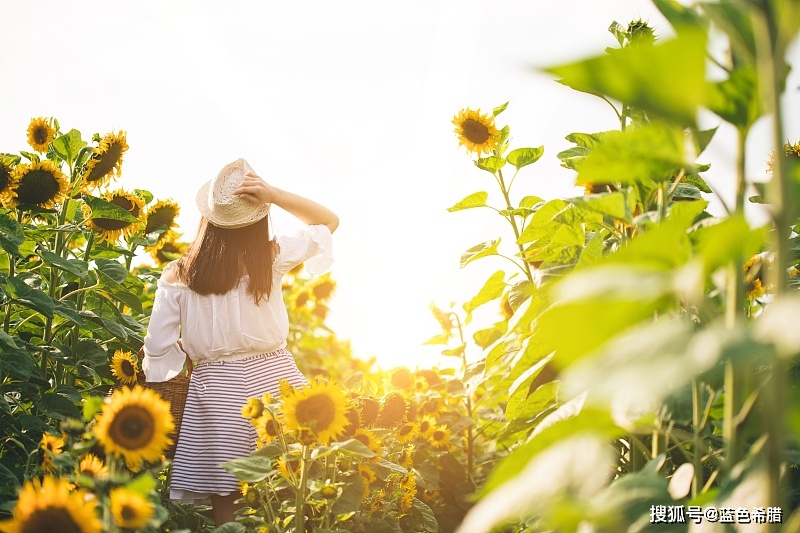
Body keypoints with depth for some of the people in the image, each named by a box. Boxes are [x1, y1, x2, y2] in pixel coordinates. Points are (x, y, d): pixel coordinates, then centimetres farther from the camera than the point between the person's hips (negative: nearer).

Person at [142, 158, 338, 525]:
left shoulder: (176, 276, -2)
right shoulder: (272, 258, -3)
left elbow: (158, 351, -1)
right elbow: (329, 221, 11)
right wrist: (273, 195, -1)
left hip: (216, 388, 0)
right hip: (273, 378, 0)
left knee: (226, 504, 8)